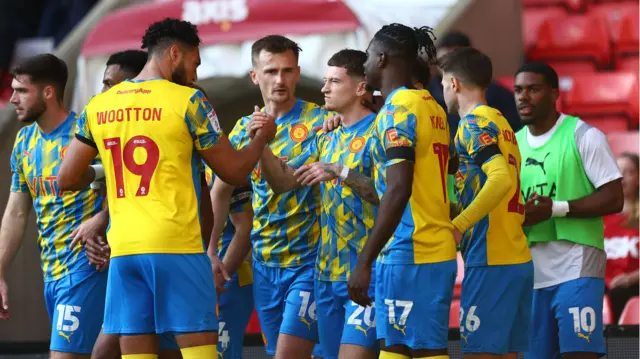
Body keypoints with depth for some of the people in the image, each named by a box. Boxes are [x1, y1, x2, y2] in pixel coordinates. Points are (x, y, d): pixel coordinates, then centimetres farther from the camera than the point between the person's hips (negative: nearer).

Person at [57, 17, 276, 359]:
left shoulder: (97, 107, 9)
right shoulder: (187, 101, -4)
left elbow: (67, 179, 13)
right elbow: (234, 170, 2)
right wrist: (262, 138, 21)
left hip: (123, 250, 5)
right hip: (177, 246, -5)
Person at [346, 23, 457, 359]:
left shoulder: (397, 109, -11)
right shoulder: (431, 106, 16)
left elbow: (398, 191, -21)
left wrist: (364, 261, -20)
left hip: (409, 254, -9)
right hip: (437, 248, 9)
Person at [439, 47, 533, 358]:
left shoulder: (474, 124, -8)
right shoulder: (500, 122, 19)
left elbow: (502, 178, -23)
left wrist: (458, 225, -22)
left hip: (490, 261, -9)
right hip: (518, 259, 9)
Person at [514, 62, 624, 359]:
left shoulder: (583, 136, -3)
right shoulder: (514, 143, 15)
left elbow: (613, 198, -9)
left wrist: (555, 209, -19)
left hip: (576, 267, -6)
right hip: (530, 270, 6)